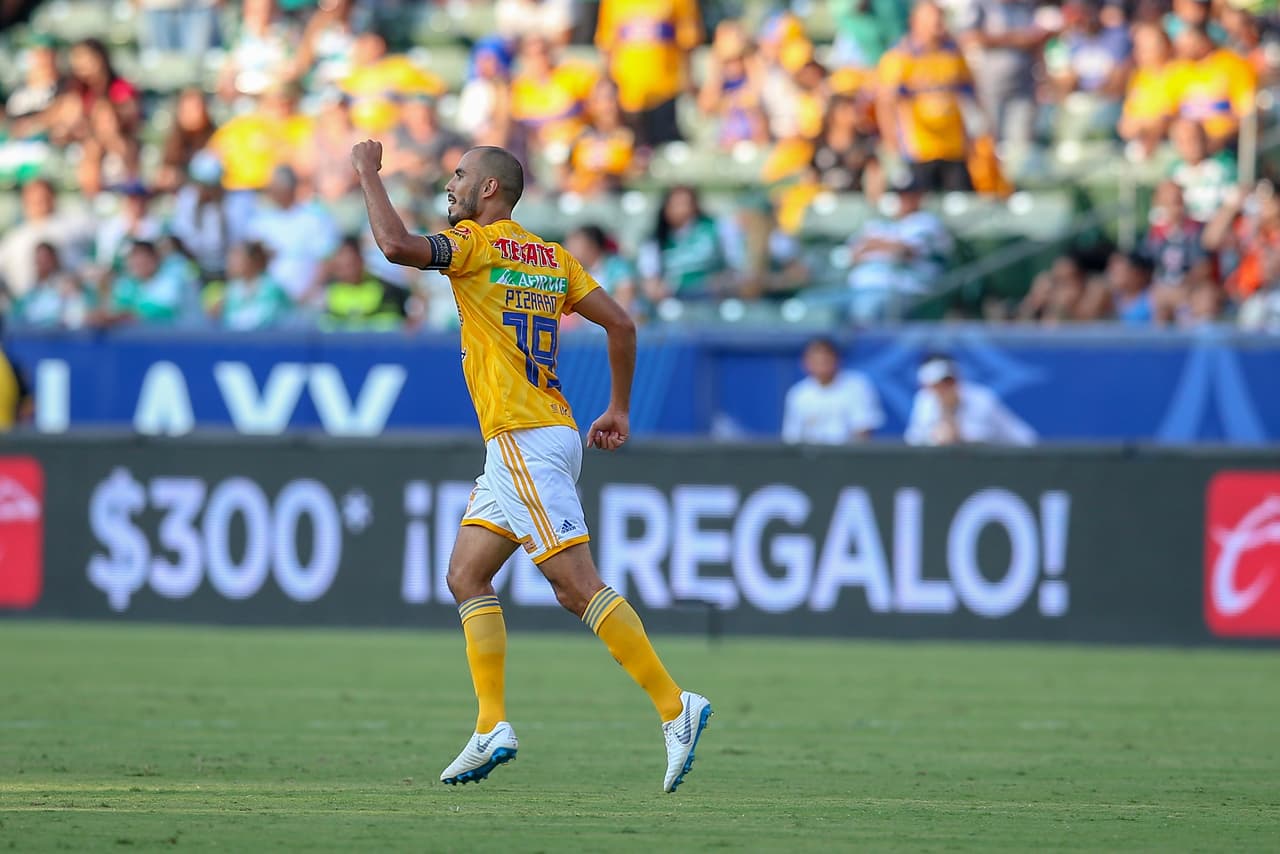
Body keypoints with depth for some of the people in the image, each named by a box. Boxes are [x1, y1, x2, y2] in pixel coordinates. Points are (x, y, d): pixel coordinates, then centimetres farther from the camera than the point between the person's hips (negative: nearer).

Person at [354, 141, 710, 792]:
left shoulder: (479, 244, -7)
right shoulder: (552, 257, 16)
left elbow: (397, 245, -22)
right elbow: (621, 324, 14)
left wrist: (368, 172, -8)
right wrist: (619, 410, 20)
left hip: (525, 440, -9)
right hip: (524, 444, 9)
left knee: (578, 586, -13)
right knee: (466, 575, 11)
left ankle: (674, 708, -16)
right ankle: (492, 729, 6)